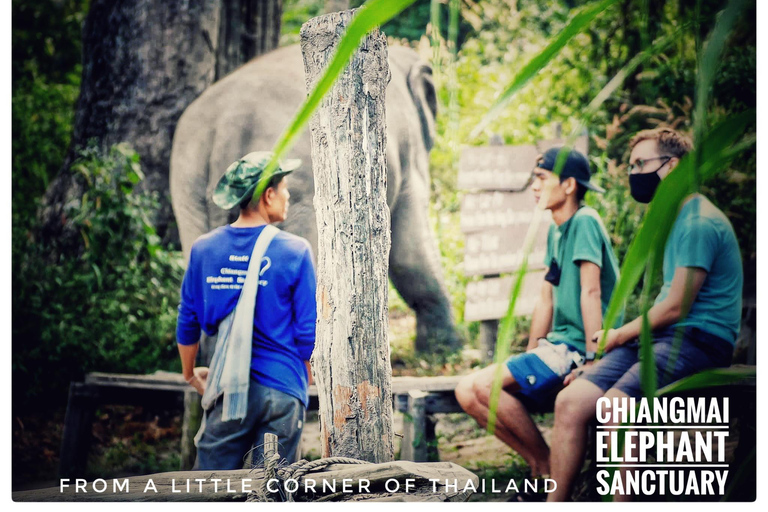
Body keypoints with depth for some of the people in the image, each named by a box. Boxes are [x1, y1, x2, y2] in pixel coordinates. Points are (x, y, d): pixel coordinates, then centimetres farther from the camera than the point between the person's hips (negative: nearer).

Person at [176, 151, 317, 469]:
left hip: (228, 387, 2)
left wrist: (190, 373, 26)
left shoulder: (204, 249, 2)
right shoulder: (295, 252, -6)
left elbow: (188, 321, 9)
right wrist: (305, 382, 14)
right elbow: (308, 332, -4)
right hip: (282, 389, -2)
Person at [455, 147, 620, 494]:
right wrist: (529, 359, 16)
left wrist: (593, 359, -23)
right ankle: (540, 466, 2)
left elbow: (590, 292, -18)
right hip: (558, 346, 9)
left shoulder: (585, 222, -11)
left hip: (579, 350, -9)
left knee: (484, 385, -23)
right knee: (467, 392, -2)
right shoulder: (555, 231, 17)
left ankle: (548, 466, -6)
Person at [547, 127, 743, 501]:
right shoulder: (672, 221, 21)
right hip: (661, 337, 9)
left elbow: (676, 308, -14)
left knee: (614, 407, -32)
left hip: (700, 341, -9)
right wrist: (626, 335, 10)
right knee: (570, 402, -9)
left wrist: (621, 335, 0)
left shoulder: (699, 223, -11)